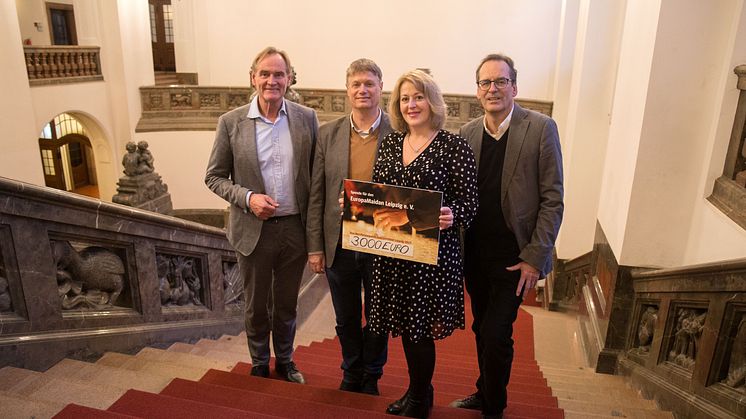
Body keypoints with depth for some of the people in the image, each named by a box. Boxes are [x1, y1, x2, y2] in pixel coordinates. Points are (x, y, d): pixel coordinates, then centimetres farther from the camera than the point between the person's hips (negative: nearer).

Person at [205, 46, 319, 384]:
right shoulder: (231, 122, -6)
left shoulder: (306, 118, -2)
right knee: (256, 306, 17)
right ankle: (259, 365, 40)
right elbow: (215, 177, 0)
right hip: (254, 229, -1)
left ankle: (285, 361, 42)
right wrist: (247, 197, -18)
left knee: (287, 304, 19)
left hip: (295, 228, 1)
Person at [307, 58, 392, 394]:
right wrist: (315, 247, -1)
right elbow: (316, 195, 1)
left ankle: (371, 376, 40)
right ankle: (351, 373, 44)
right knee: (346, 320, 19)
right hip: (339, 245, 2)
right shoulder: (328, 134, 0)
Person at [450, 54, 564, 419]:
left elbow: (552, 200, -9)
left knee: (496, 334, -3)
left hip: (513, 256, -4)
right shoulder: (467, 133, 3)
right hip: (474, 253, 5)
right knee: (482, 330, 18)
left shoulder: (541, 128, -8)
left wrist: (535, 257, -13)